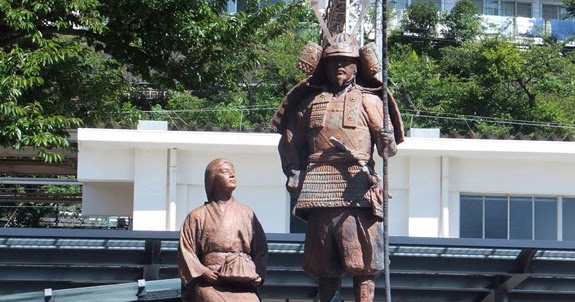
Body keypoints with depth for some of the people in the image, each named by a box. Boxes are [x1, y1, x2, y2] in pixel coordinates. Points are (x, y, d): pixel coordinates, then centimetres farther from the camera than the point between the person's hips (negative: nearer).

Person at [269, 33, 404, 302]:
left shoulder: (368, 100, 13)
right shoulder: (310, 100, 19)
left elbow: (389, 147, 3)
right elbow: (290, 144, 22)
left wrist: (386, 142, -20)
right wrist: (294, 176, 7)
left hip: (356, 188, -2)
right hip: (318, 192, 3)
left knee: (363, 263, -8)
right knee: (324, 266, 4)